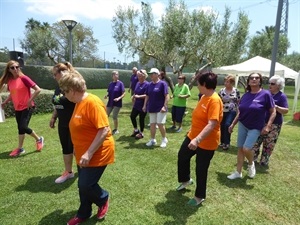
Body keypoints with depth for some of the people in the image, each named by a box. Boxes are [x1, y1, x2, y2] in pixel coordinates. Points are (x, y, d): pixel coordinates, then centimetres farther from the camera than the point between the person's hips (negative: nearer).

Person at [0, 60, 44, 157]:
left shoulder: (24, 78, -14)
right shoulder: (9, 80, 5)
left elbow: (38, 89, -18)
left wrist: (30, 100, -17)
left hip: (27, 107, -6)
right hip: (17, 108, 6)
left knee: (23, 127, -11)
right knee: (20, 128, 12)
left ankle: (39, 139, 14)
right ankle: (20, 148, 23)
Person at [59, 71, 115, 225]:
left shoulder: (92, 102, -24)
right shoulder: (79, 103, 6)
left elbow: (104, 130, -28)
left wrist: (89, 153, -27)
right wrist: (78, 149, 21)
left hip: (96, 155, -9)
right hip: (83, 154, 9)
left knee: (86, 185, -2)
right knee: (83, 185, 18)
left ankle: (103, 199, 29)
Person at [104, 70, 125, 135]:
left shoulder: (120, 83, -9)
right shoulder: (110, 84, 7)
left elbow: (123, 94, -10)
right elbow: (109, 93, 13)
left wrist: (119, 98, -25)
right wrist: (106, 96, -7)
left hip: (117, 103, -5)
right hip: (110, 103, 5)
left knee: (114, 117, -1)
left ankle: (116, 130, 19)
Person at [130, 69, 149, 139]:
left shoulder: (147, 84, -16)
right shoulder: (138, 83, 8)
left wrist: (138, 96, -28)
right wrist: (133, 96, 1)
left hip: (143, 105, -8)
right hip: (136, 105, 8)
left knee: (141, 119, 4)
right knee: (132, 116, 12)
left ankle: (141, 133, 23)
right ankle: (136, 130, 32)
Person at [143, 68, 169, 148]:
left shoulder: (162, 83, -9)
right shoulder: (150, 84, 9)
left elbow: (167, 96, -13)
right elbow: (147, 96, 14)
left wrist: (164, 106, -19)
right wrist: (145, 105, 9)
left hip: (160, 108, -6)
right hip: (151, 108, 6)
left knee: (160, 124, -6)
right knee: (152, 124, 9)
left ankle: (164, 139, 15)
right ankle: (152, 140, 22)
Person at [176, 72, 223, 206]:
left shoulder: (214, 100, -26)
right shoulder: (204, 97, 3)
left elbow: (212, 124, -36)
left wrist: (197, 139, -45)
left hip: (206, 142, -9)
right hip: (192, 136, 10)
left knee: (201, 169, 8)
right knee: (182, 156, 24)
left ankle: (200, 196, 32)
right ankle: (186, 180, 49)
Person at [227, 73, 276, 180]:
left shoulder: (265, 94, -10)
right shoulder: (245, 95, 3)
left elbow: (273, 112, -6)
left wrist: (268, 126, -16)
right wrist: (233, 124, 11)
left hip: (255, 128, -4)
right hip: (242, 125, 4)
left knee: (246, 149, -13)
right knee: (240, 148, 7)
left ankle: (251, 164, 21)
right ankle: (238, 172, 20)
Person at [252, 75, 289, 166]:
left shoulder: (282, 96, -9)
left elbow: (286, 111, -14)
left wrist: (276, 106, -29)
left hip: (273, 125, -4)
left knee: (269, 144, 8)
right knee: (255, 141, 9)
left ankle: (264, 161, 23)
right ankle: (253, 158, 24)